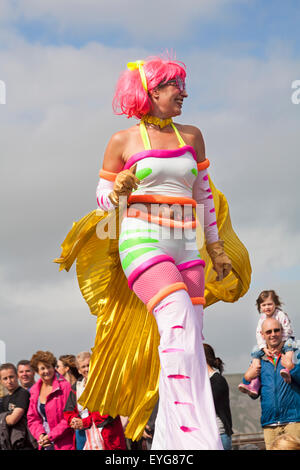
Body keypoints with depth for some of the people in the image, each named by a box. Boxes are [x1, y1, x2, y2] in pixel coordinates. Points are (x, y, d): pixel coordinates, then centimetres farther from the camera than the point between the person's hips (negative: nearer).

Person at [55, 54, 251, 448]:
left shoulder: (191, 136, 14)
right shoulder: (123, 141, 4)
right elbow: (103, 199, 8)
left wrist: (215, 246, 17)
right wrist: (118, 192, -14)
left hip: (187, 247, 5)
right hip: (142, 240, -5)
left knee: (188, 342, -1)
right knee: (179, 322, -25)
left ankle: (169, 440, 9)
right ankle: (196, 438, -30)